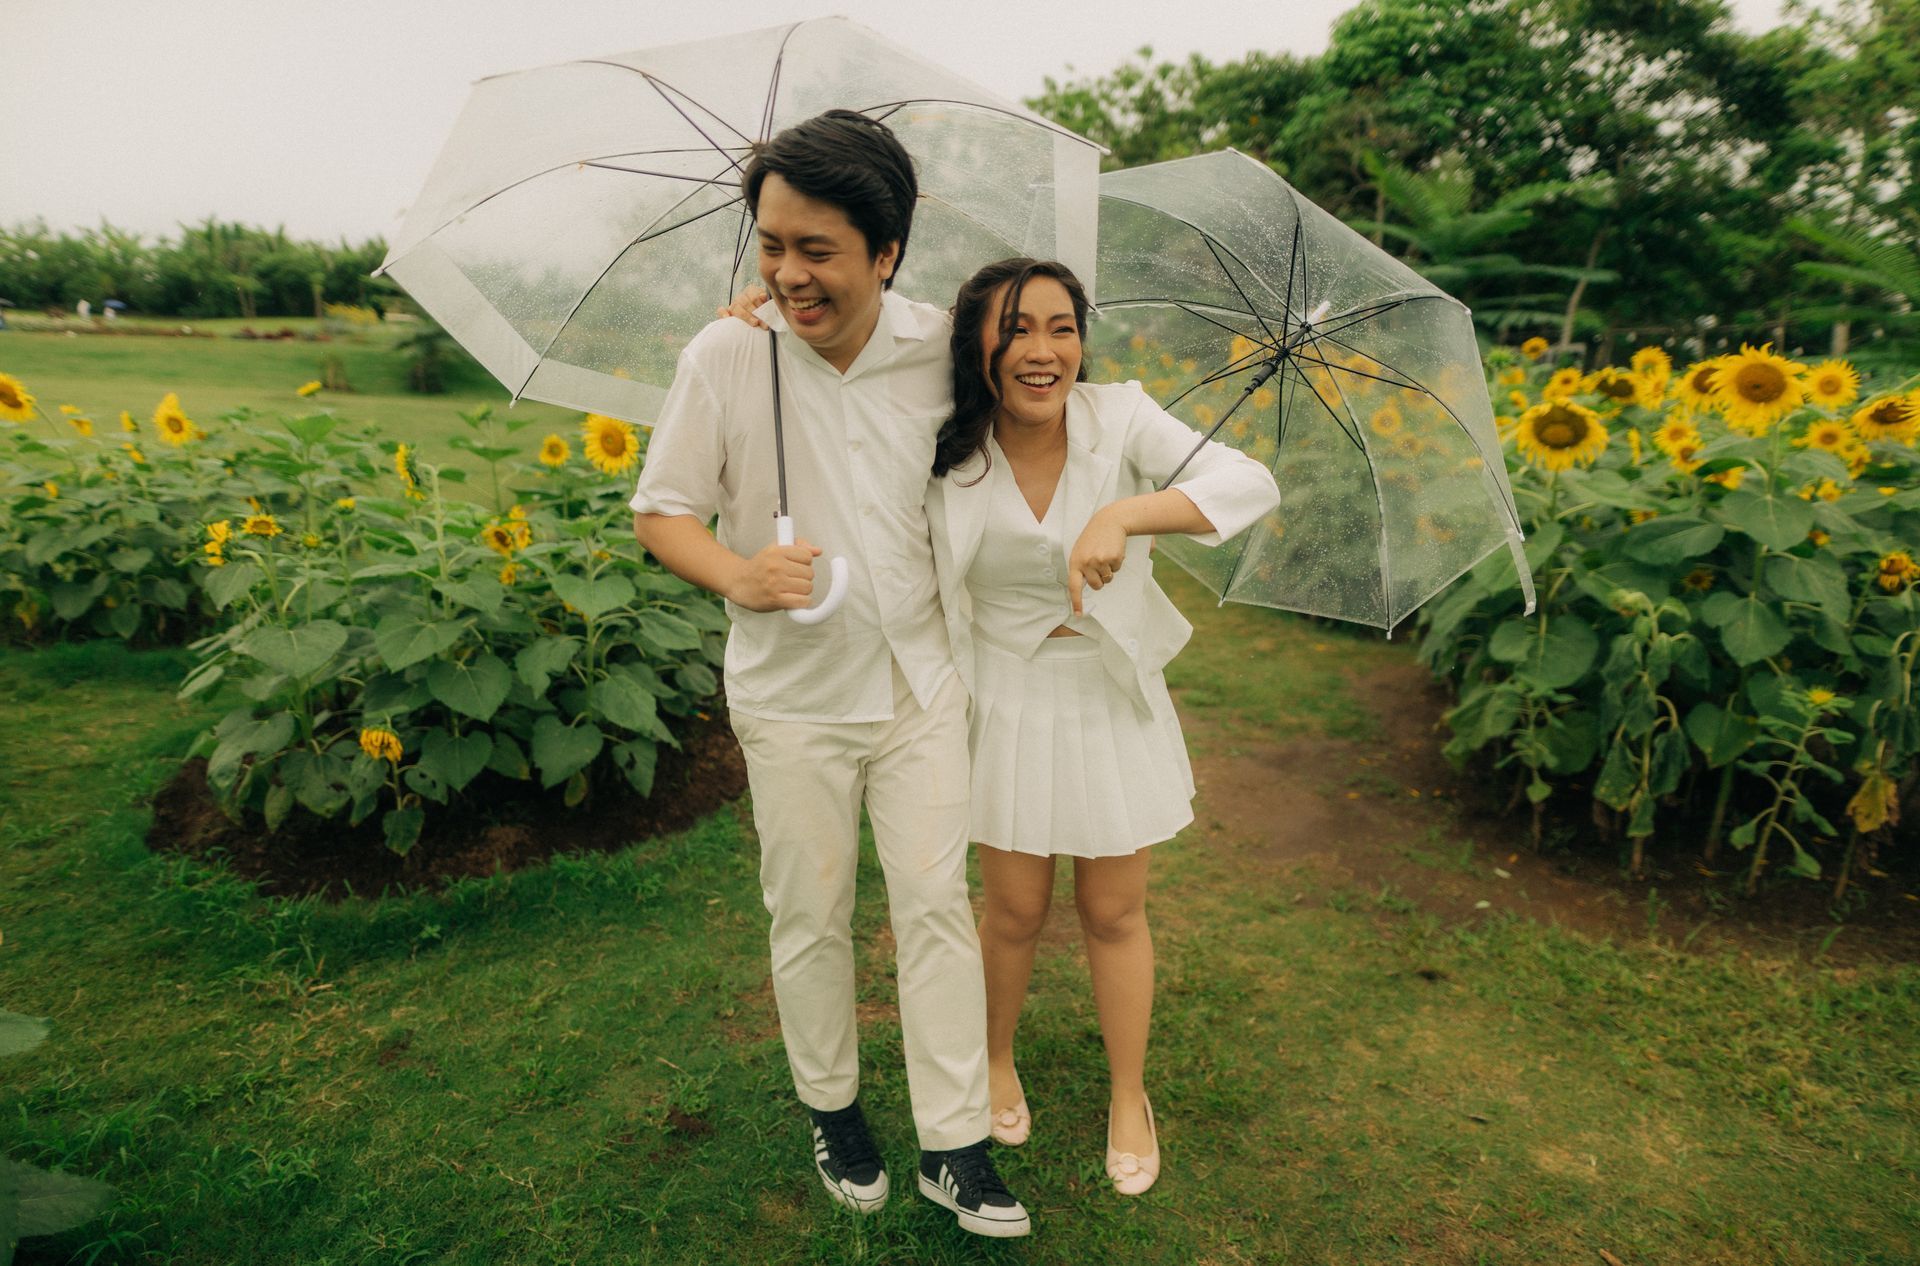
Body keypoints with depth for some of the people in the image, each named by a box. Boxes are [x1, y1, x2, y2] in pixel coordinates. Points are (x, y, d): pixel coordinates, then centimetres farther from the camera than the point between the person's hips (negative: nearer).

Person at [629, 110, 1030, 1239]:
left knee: (938, 904, 6)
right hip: (792, 692, -1)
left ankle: (957, 1145, 24)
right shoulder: (725, 356, -12)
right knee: (811, 916, 12)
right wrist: (737, 574, -25)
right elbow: (661, 512, -6)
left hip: (919, 679, 2)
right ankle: (832, 1109, 38)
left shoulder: (939, 346, -6)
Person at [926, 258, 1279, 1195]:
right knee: (1016, 912, 14)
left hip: (1114, 705, 0)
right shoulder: (947, 457, -12)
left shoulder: (1118, 418, -14)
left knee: (1114, 914, 14)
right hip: (1006, 708, 0)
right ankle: (994, 1063, 46)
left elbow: (1250, 484, -24)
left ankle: (1129, 1096, 40)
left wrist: (1124, 513, -41)